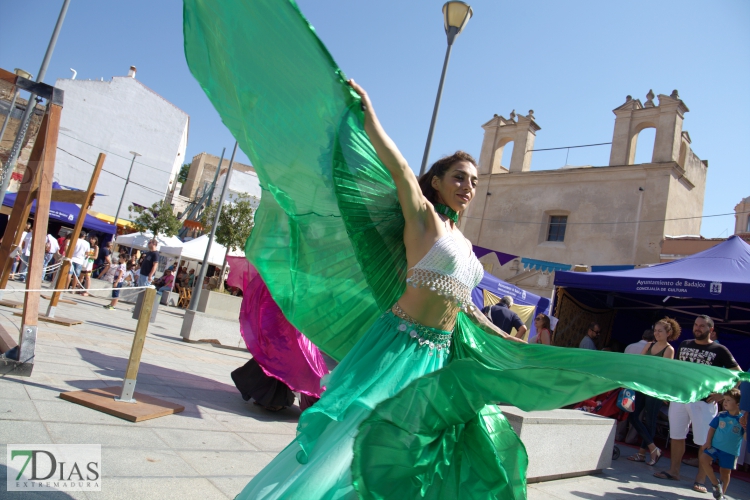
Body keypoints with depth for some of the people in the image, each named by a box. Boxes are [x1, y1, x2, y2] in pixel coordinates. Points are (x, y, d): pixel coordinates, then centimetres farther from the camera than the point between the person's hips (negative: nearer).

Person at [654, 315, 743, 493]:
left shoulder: (719, 350, -2)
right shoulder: (684, 345, 11)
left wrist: (723, 393, -10)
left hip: (704, 402, -4)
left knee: (705, 442, 0)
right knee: (676, 436, 12)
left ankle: (700, 480, 11)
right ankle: (673, 471, 25)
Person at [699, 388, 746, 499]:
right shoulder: (721, 415, -2)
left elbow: (745, 437, -8)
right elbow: (712, 429, 2)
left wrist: (745, 427, -26)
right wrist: (708, 444, -4)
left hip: (731, 451, -1)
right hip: (715, 446, 1)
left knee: (725, 473, 10)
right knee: (703, 459, -19)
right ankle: (716, 483, 2)